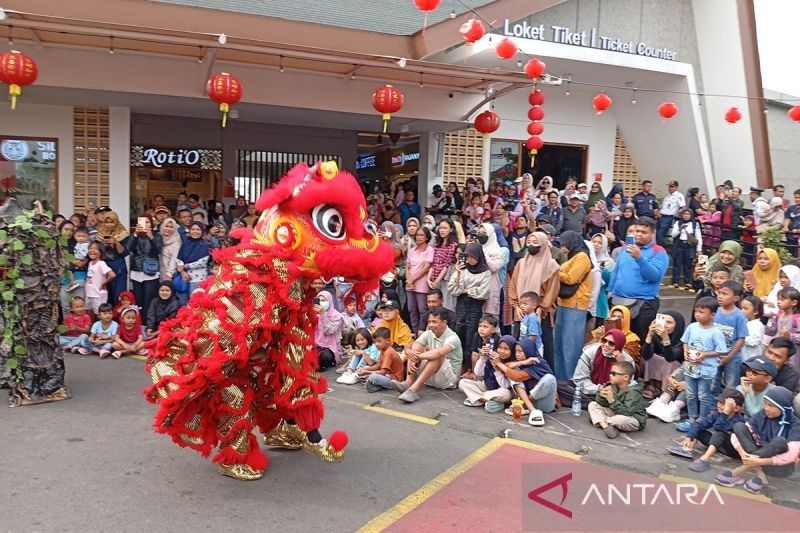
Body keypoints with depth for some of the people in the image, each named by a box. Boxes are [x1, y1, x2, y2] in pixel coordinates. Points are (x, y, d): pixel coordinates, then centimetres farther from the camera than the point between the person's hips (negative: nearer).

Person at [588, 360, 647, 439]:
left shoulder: (633, 392, -23)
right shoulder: (614, 386, -3)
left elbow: (626, 412, -32)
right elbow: (602, 404, 0)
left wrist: (612, 400, -39)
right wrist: (602, 396, -22)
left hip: (634, 420, -8)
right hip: (616, 414, 8)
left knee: (621, 420, -42)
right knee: (592, 405, -1)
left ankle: (599, 419, -12)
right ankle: (606, 426, -25)